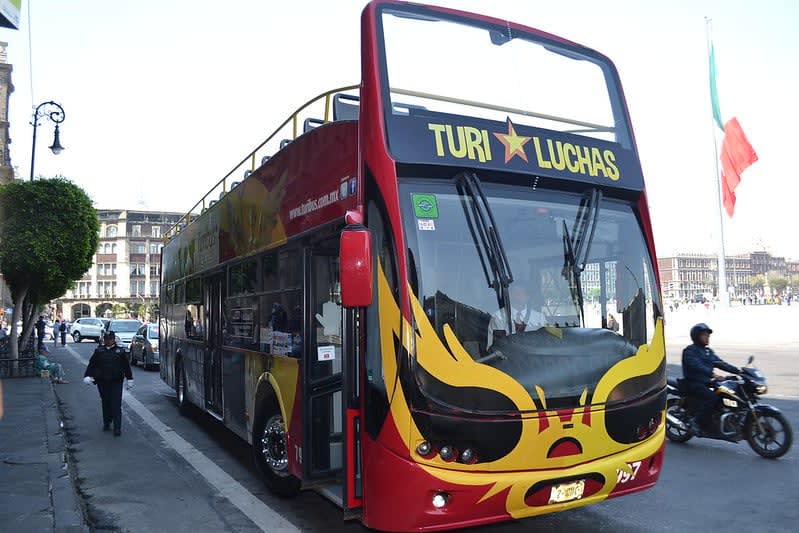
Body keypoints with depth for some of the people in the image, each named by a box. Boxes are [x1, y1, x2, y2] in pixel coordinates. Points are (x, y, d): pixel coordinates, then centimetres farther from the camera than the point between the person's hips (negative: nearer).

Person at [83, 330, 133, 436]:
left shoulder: (120, 351, 3)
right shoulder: (99, 351, 6)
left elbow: (126, 366, 7)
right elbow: (91, 364, 5)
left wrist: (130, 379, 7)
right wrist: (87, 376, -9)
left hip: (116, 382, -2)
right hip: (102, 382, 2)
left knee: (116, 405, -6)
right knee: (105, 403, 11)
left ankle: (117, 428, -4)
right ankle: (106, 423, 29)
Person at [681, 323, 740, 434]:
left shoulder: (708, 351, 20)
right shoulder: (690, 351, -7)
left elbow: (720, 363, 13)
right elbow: (697, 366, -22)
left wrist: (737, 370, -2)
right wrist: (713, 375, -36)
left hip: (707, 382, 8)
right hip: (694, 383, -8)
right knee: (712, 397, -30)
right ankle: (696, 422, -21)